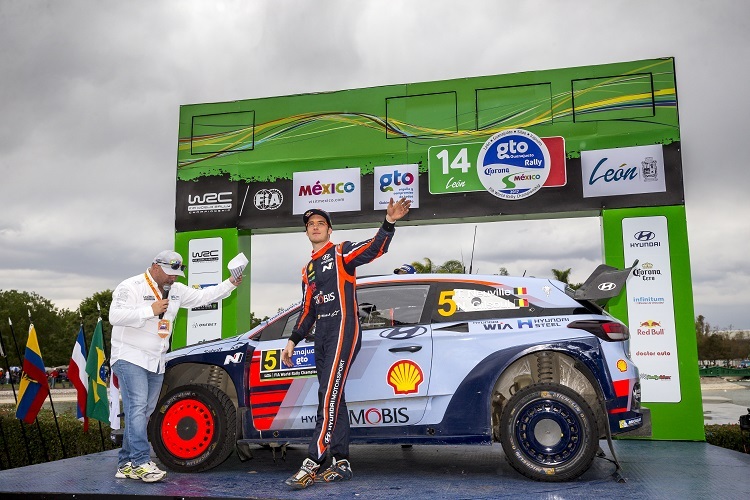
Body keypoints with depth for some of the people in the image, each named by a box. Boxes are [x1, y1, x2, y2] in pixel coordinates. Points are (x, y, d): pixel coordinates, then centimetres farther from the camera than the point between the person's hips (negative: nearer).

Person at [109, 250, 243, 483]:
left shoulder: (175, 290, 12)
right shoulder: (131, 287, -10)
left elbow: (202, 296, 15)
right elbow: (115, 316, -21)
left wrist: (230, 284, 6)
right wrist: (150, 310, -23)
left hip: (156, 362, 7)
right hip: (130, 358, -7)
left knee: (144, 412, 7)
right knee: (137, 407, -16)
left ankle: (126, 465, 13)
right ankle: (141, 462, -17)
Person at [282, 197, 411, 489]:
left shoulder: (341, 252, 3)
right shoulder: (308, 270, 23)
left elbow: (374, 249, -15)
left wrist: (389, 223, -33)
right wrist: (293, 340, 18)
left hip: (343, 328, -7)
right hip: (321, 334, 7)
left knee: (329, 395, -15)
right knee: (333, 398, 5)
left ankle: (312, 463, -17)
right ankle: (341, 463, 8)